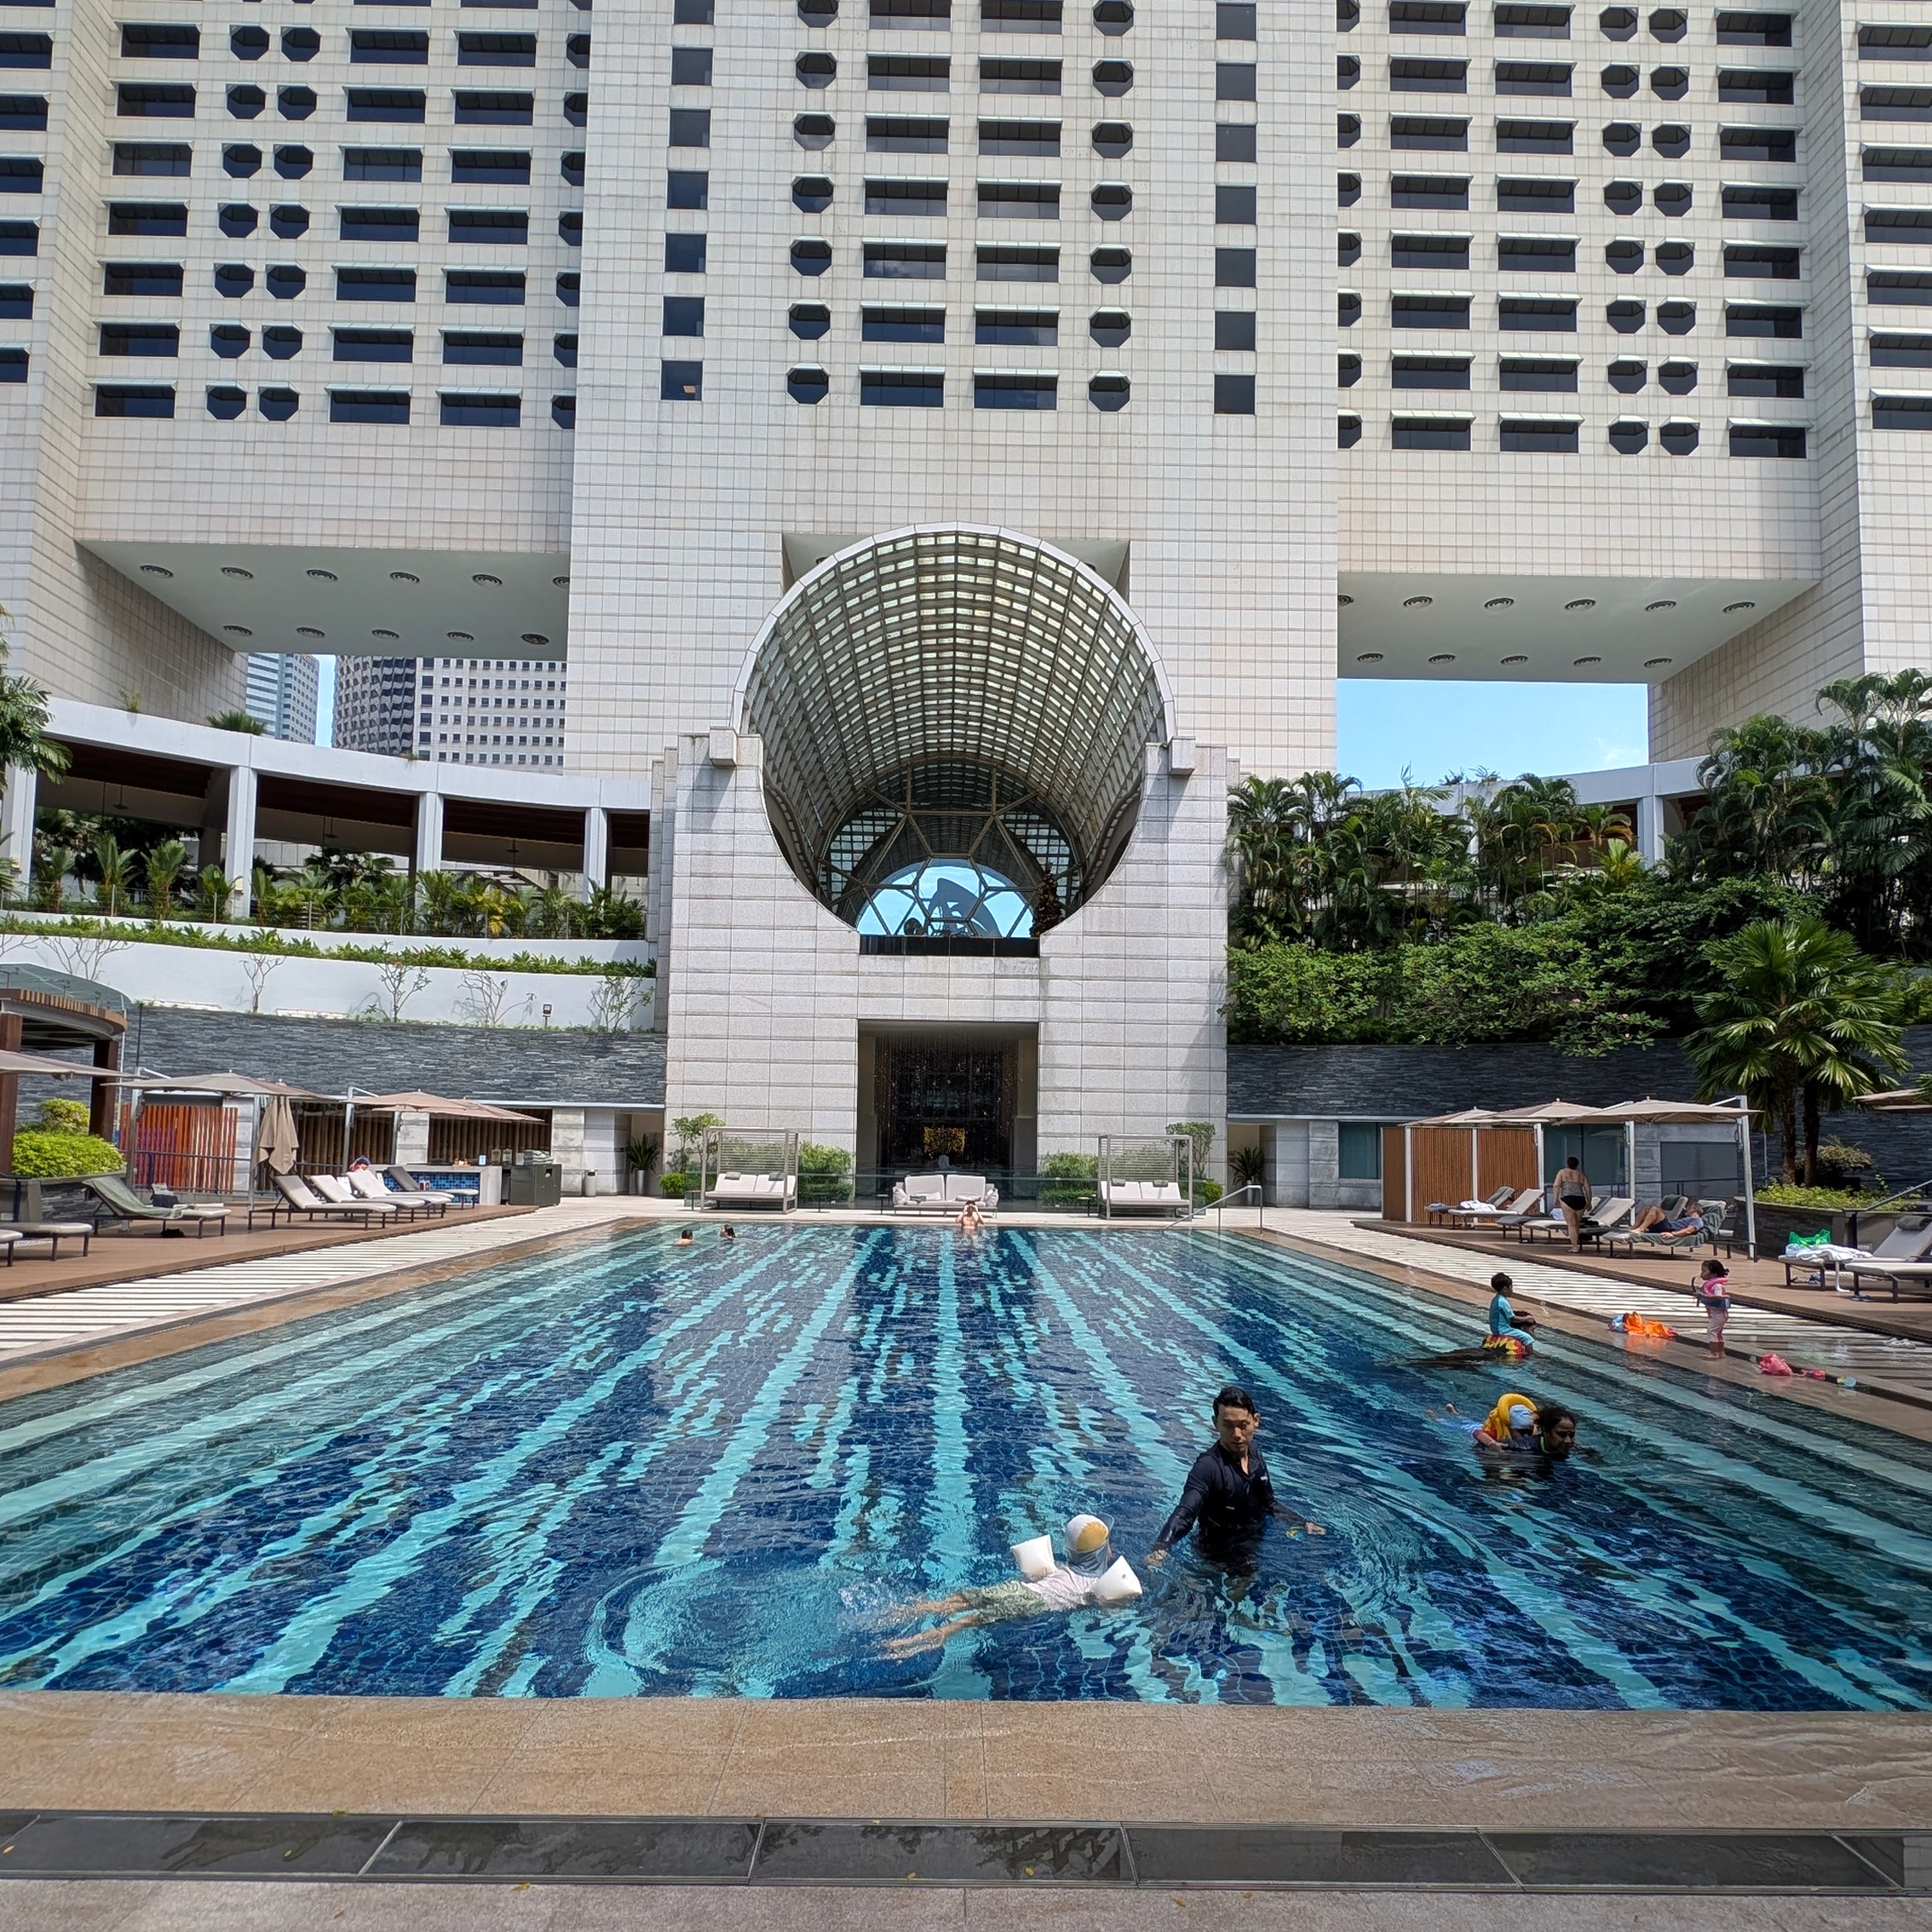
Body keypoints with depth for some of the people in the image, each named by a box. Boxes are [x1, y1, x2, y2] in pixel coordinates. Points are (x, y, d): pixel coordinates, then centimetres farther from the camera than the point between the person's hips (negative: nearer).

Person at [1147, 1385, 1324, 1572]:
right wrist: (1160, 1547, -57)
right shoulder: (1208, 1466, -26)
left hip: (1254, 1545, 7)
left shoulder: (1254, 1455, -1)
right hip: (1220, 1555, -7)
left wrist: (1303, 1525, 16)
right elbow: (1184, 1514, -40)